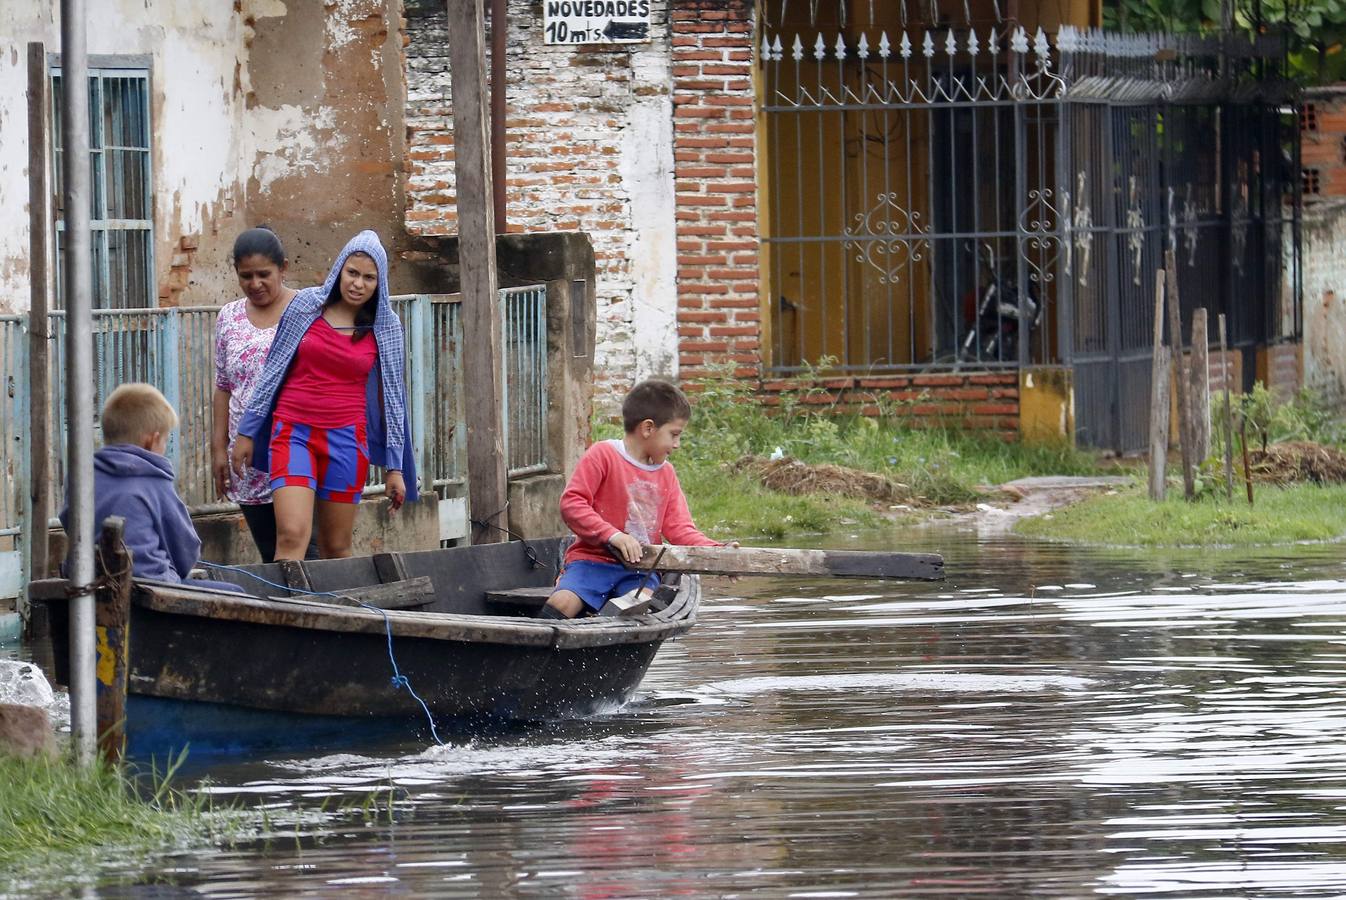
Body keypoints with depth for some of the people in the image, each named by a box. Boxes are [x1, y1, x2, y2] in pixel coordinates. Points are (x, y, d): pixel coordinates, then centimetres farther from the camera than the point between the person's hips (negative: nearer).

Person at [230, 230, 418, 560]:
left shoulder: (385, 328, 5)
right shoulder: (306, 305, 2)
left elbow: (391, 396, 9)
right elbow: (273, 370, 8)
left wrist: (395, 467, 8)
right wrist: (247, 432, 8)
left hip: (346, 437, 1)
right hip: (294, 432, -1)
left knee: (336, 547, 4)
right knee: (292, 536, -17)